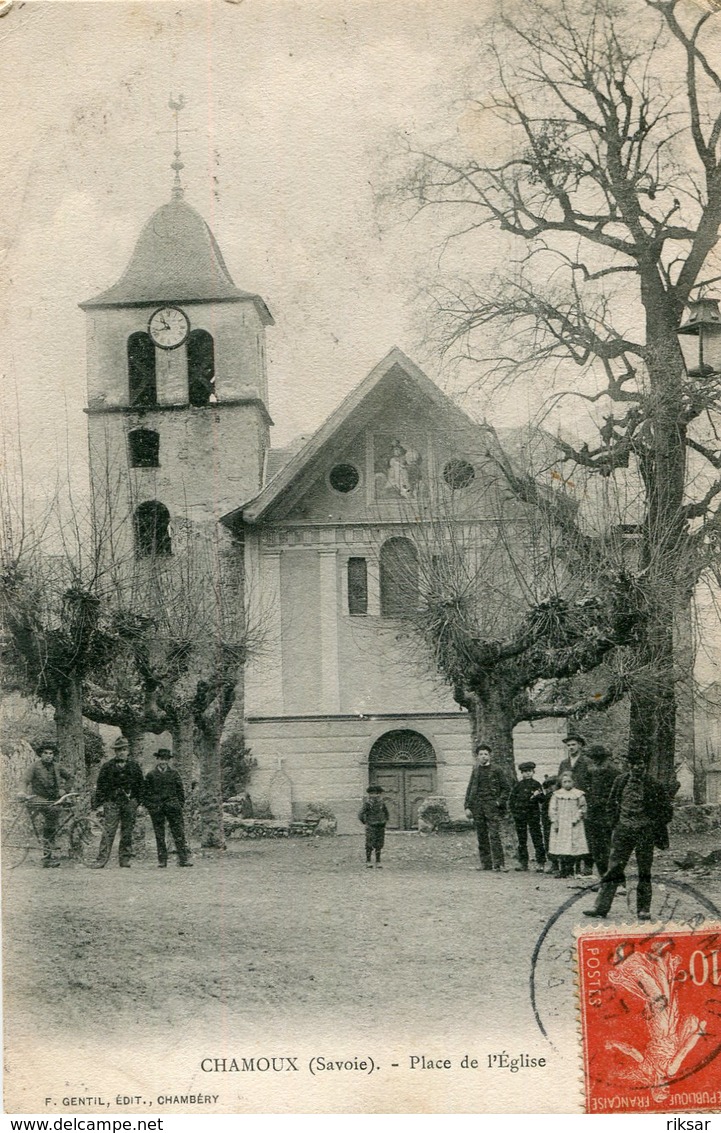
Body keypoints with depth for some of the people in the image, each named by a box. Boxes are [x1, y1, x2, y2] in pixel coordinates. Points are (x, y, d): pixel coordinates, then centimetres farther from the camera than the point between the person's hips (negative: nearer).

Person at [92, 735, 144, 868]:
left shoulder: (134, 767, 10)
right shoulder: (107, 767, 5)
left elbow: (140, 786, 13)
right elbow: (100, 786, 5)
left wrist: (139, 802, 7)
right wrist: (96, 803, 0)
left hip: (129, 803, 2)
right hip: (111, 802, -2)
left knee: (127, 833, 4)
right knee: (108, 832, -9)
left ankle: (125, 860, 11)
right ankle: (101, 860, -10)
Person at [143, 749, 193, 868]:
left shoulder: (174, 774, 10)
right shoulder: (151, 775, 7)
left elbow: (180, 790, 12)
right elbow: (145, 792, 9)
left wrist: (180, 805, 4)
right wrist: (149, 806, 1)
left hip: (173, 806, 0)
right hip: (156, 808, 0)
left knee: (179, 832, -6)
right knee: (159, 835, 3)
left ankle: (183, 859, -7)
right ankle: (162, 860, 9)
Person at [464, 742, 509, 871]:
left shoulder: (496, 771, 4)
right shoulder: (475, 771, 14)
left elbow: (505, 788, 5)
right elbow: (470, 790, 15)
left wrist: (500, 802, -8)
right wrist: (467, 807, 6)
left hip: (492, 806, -4)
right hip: (477, 807, 4)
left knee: (494, 835, -11)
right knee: (481, 836, 5)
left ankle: (499, 863, -10)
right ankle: (485, 863, 11)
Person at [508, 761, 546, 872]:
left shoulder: (536, 784, 3)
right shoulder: (517, 785, 5)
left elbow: (542, 800, 3)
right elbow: (511, 800, 11)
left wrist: (537, 796, -17)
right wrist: (513, 812, 2)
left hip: (533, 814, -2)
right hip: (520, 815, 2)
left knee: (537, 838, -6)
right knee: (522, 840, 7)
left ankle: (540, 863, -3)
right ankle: (523, 862, 15)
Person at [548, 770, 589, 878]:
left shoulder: (579, 794, 5)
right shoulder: (556, 794, 8)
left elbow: (582, 808, 6)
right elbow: (552, 809, 7)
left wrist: (577, 818, -7)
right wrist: (554, 822, -2)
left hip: (574, 826, -1)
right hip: (560, 825, 1)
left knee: (574, 847, -6)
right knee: (561, 848, -3)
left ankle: (569, 870, 1)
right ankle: (563, 870, 0)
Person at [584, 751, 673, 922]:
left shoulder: (654, 785, -5)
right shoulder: (620, 781, 4)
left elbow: (668, 809, 1)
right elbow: (612, 804, 16)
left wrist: (655, 828, -3)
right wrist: (614, 825, 10)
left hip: (645, 832, -2)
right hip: (623, 831, 2)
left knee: (644, 873, 5)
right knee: (613, 869, 1)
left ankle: (644, 909, 14)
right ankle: (601, 907, 3)